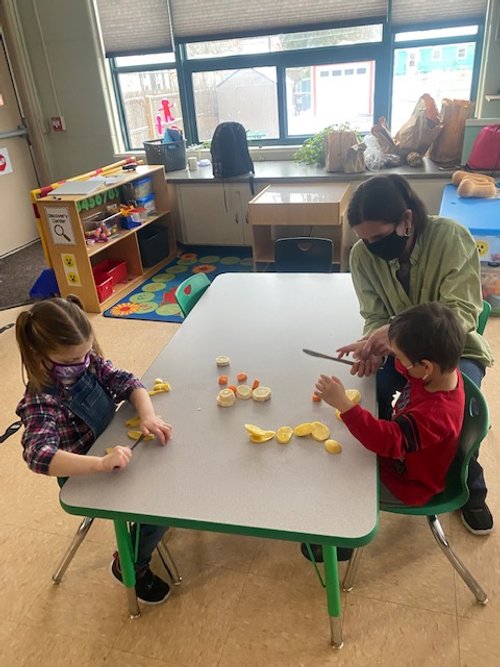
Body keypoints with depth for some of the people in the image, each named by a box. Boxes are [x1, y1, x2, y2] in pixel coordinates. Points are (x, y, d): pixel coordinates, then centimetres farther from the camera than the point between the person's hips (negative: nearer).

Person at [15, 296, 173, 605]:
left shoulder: (90, 362, -10)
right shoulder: (41, 402, -28)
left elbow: (129, 383, -12)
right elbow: (39, 455, -40)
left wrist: (148, 416, -32)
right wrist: (102, 463, -51)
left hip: (115, 449, 7)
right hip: (88, 479, -6)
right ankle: (129, 564, 11)